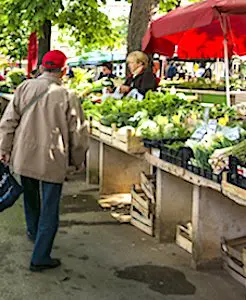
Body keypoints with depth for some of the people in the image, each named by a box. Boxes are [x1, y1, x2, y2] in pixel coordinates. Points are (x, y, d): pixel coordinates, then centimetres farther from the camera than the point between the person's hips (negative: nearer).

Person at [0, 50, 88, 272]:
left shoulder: (25, 87, -4)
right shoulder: (68, 97, -11)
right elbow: (78, 133, -6)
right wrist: (77, 160, 9)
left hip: (24, 156, 4)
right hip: (52, 160, -4)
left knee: (30, 196, 27)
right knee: (50, 209, 5)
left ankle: (33, 231, 50)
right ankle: (40, 258, 8)